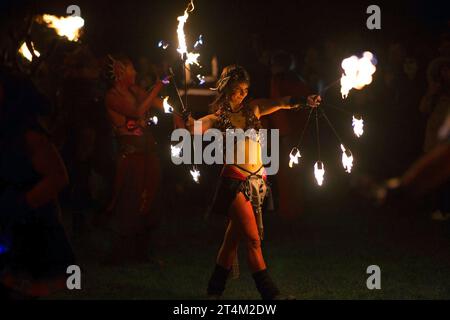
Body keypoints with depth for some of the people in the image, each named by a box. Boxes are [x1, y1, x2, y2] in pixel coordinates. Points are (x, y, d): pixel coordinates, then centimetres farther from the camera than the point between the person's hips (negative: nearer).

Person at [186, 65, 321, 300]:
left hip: (257, 180, 5)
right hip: (235, 180, -5)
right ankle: (269, 292, -8)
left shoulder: (253, 109, 9)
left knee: (234, 236, 11)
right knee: (253, 238, -10)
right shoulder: (217, 119, 0)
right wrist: (188, 124, -44)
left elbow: (281, 104, -8)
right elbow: (195, 127, -20)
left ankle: (215, 290, 22)